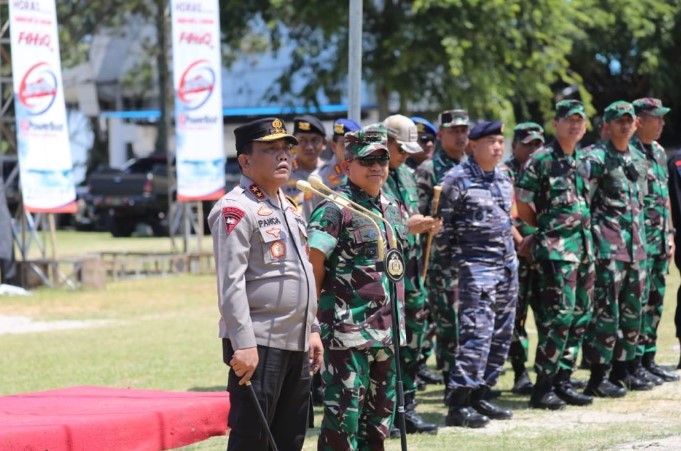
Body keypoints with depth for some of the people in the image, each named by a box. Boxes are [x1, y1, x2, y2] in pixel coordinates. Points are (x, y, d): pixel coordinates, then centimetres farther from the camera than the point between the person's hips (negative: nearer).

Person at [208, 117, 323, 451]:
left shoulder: (288, 206, 18)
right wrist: (243, 344, -23)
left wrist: (311, 330, 19)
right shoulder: (236, 209, -11)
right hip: (258, 345, -9)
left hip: (295, 344, 9)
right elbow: (231, 283, -18)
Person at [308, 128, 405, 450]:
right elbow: (312, 269, -12)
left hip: (387, 331, 8)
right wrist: (312, 325, -14)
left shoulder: (391, 207, 14)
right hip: (347, 333, -8)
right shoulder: (334, 209, -10)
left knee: (380, 416, 12)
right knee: (343, 414, -6)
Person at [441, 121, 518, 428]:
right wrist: (450, 262, -11)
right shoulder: (457, 179, -9)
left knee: (501, 334, 8)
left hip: (507, 265, 8)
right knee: (476, 333, -16)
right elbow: (442, 224, -9)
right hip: (476, 266, -8)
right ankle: (458, 405, -15)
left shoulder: (503, 178, 14)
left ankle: (479, 397, 16)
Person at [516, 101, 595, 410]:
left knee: (580, 316, 8)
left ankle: (562, 381, 16)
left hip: (584, 245, 8)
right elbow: (522, 205, -6)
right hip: (555, 248, -8)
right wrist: (544, 227, 5)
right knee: (559, 316, -12)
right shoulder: (541, 160, -8)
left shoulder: (583, 162, 15)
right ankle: (543, 387, -8)